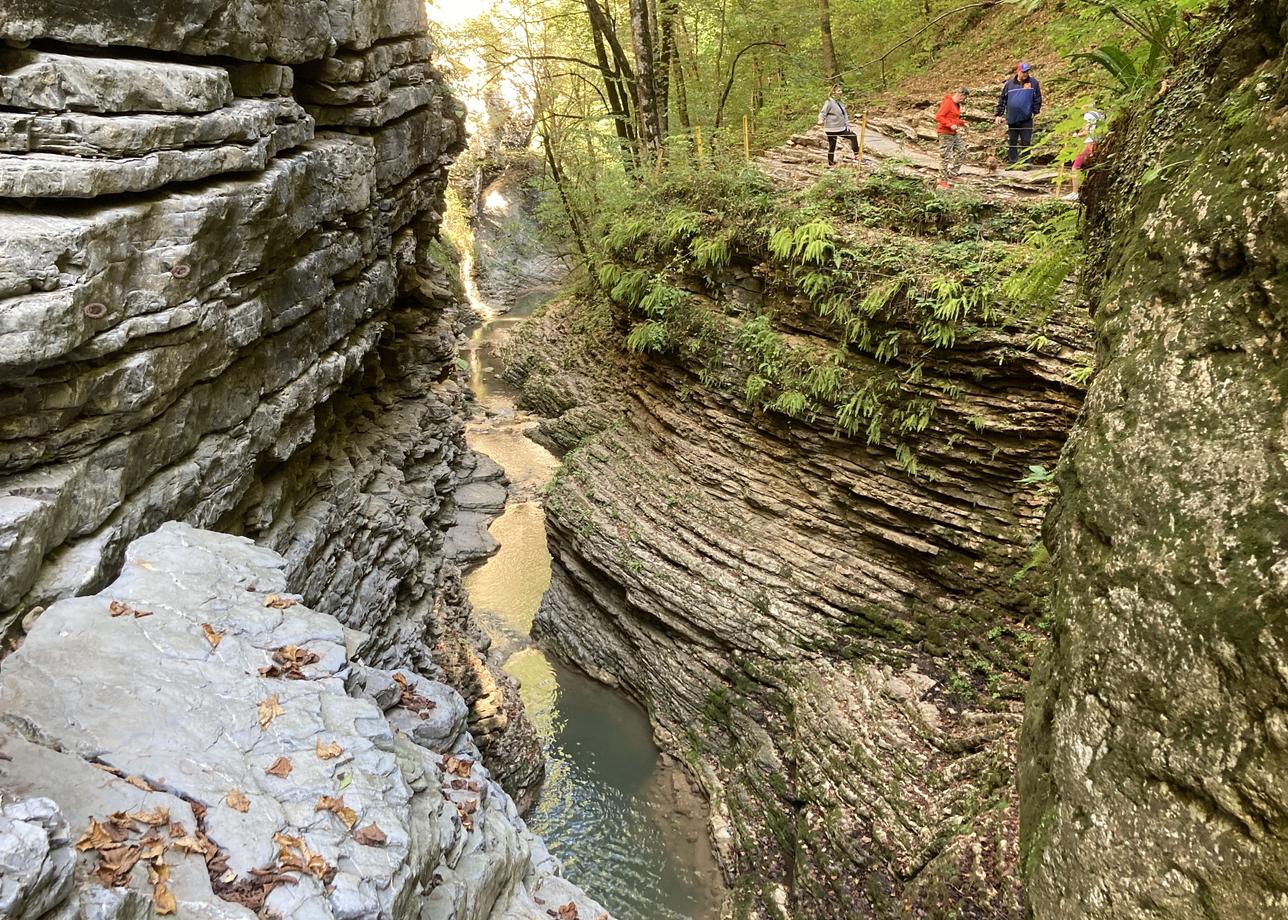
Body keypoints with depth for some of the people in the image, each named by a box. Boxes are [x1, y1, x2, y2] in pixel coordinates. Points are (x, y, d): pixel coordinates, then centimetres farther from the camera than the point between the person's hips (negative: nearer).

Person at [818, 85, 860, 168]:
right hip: (831, 129, -8)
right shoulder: (829, 102, -11)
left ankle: (856, 156, 15)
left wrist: (847, 125, 10)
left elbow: (845, 114, 18)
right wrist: (821, 120, -35)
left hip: (842, 128, 8)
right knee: (832, 146, -1)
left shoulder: (841, 102, 13)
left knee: (853, 136, 8)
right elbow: (823, 113, -15)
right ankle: (831, 163, 10)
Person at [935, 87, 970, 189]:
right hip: (945, 134, -10)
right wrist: (950, 125, -27)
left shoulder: (957, 104, 13)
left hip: (955, 133, 10)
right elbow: (938, 117, -22)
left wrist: (963, 123, 9)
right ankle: (943, 180, 2)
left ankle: (952, 174, 22)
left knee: (961, 151, 13)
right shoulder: (947, 102, -16)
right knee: (945, 157, -4)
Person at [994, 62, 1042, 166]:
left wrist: (1035, 111, -1)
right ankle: (1012, 162, 15)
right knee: (1012, 141, 7)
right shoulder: (1009, 83, 5)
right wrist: (999, 114, 3)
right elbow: (1002, 100, 8)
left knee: (1026, 141, -1)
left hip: (1026, 119, -1)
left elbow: (1038, 98, 6)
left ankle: (1026, 163, 5)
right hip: (1012, 118, 1)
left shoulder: (1033, 82, 3)